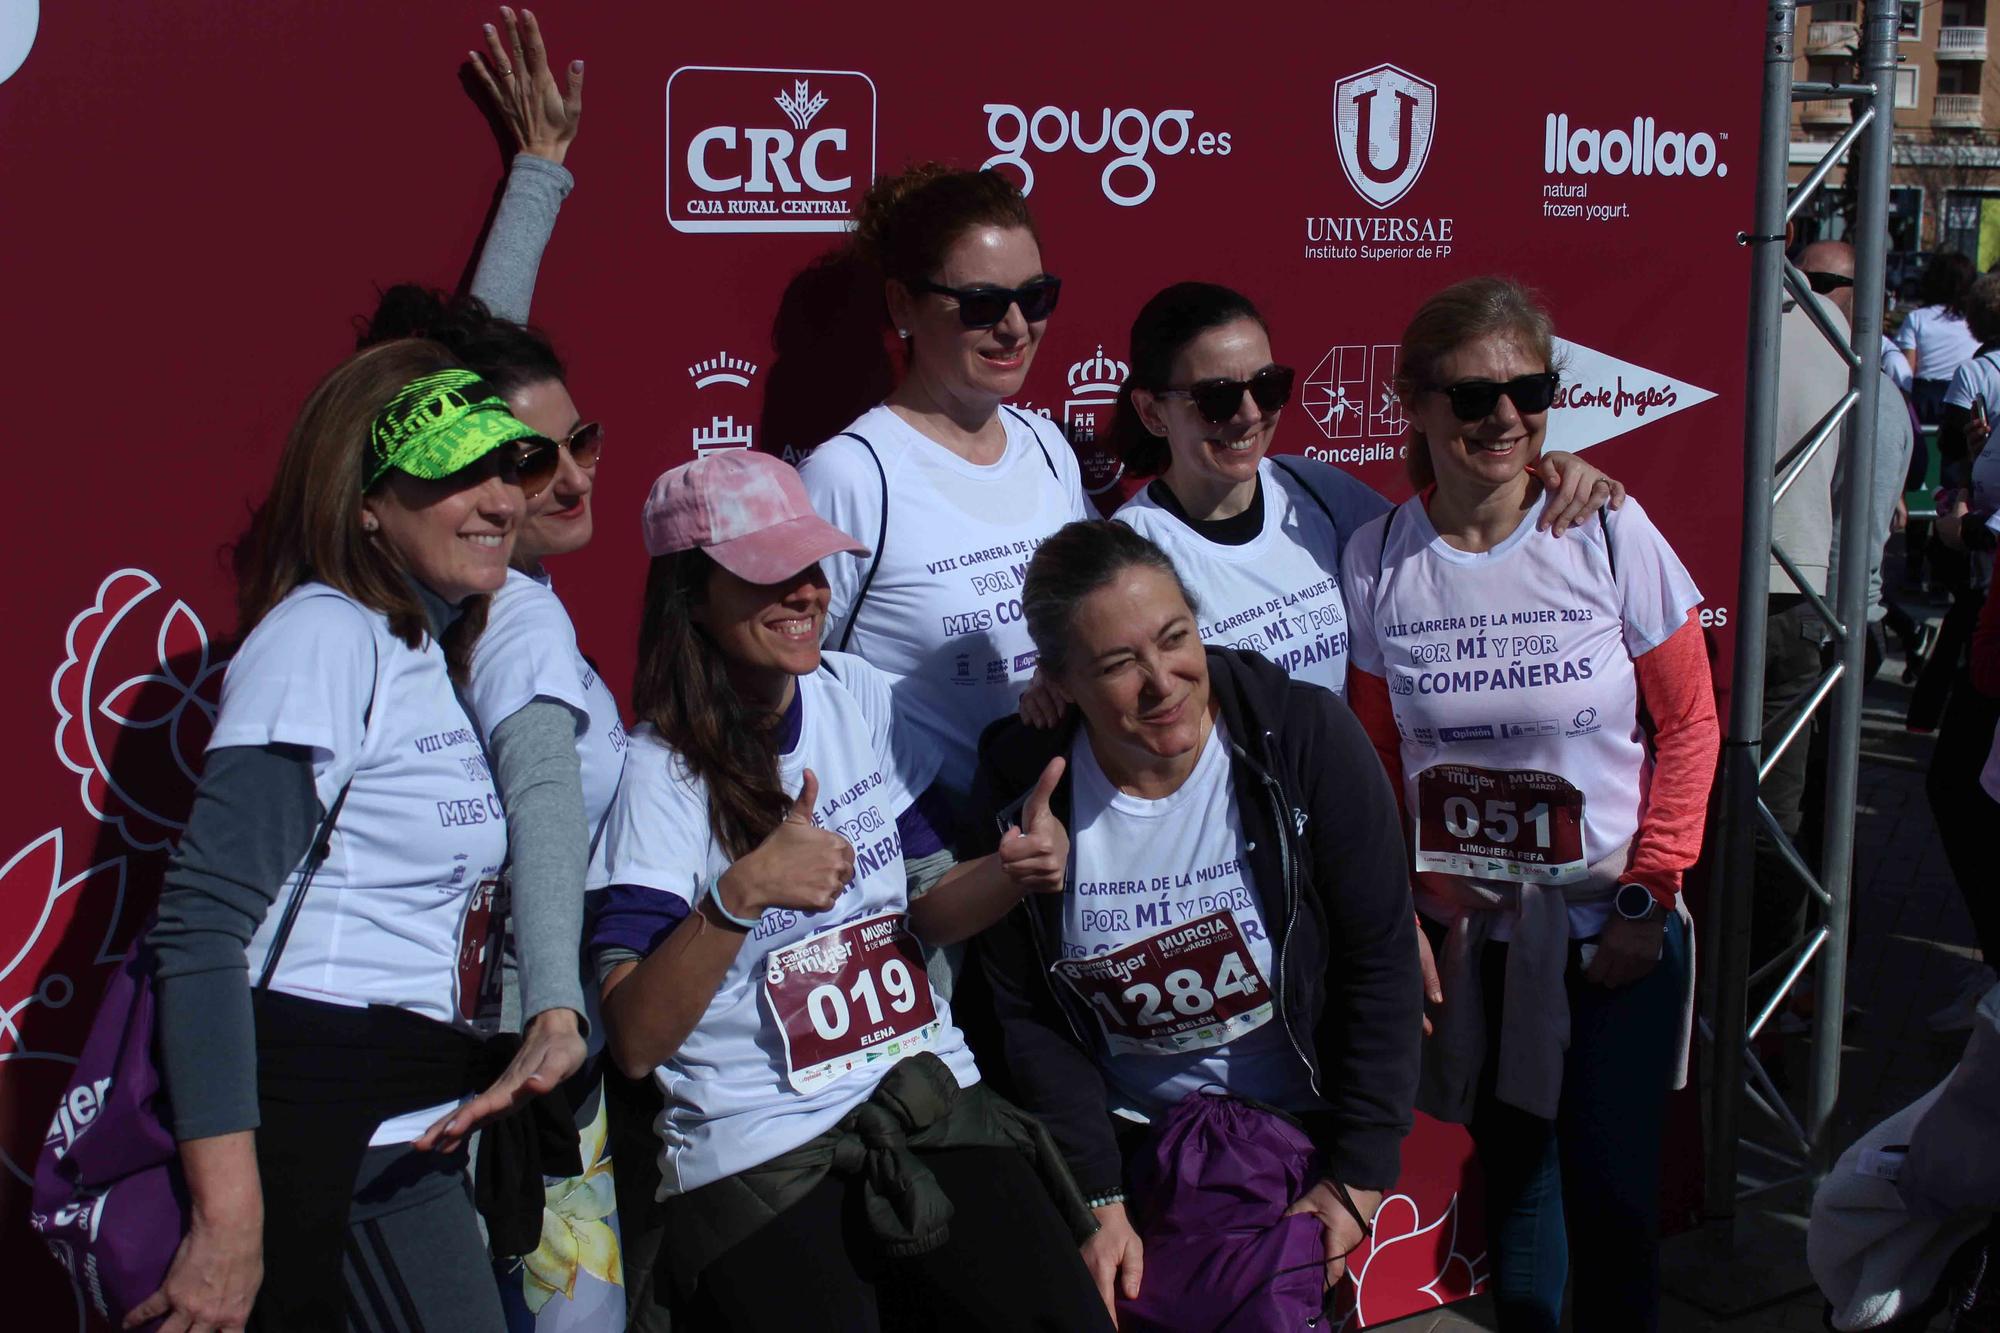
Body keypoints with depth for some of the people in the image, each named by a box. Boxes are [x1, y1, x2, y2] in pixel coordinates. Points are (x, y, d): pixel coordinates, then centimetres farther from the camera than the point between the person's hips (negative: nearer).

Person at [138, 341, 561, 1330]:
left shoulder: (436, 648, 14)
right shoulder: (325, 633, -13)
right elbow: (203, 920, -21)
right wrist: (230, 1216, -25)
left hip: (419, 1129, 9)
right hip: (324, 1129, -9)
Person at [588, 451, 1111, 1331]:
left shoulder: (858, 697, 6)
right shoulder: (662, 772, -8)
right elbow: (635, 1042, -14)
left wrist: (1011, 875, -6)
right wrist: (739, 893, -27)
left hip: (933, 1100, 3)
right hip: (758, 1152, -3)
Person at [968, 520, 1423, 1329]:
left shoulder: (1305, 737, -15)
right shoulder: (1022, 790, -10)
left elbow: (1381, 962, -9)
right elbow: (1030, 1018, -2)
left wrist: (1360, 1173, -9)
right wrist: (1100, 1197, -8)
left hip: (1299, 1127, -2)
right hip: (1127, 1134, 2)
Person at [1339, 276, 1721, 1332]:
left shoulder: (1610, 535, -11)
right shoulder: (1375, 560, -6)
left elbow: (1689, 723, -4)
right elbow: (1376, 757, 3)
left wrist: (1647, 896, -6)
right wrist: (1405, 913, 1)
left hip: (1611, 929, -2)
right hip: (1467, 930, 2)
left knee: (1611, 1186, 2)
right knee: (1511, 1167, 15)